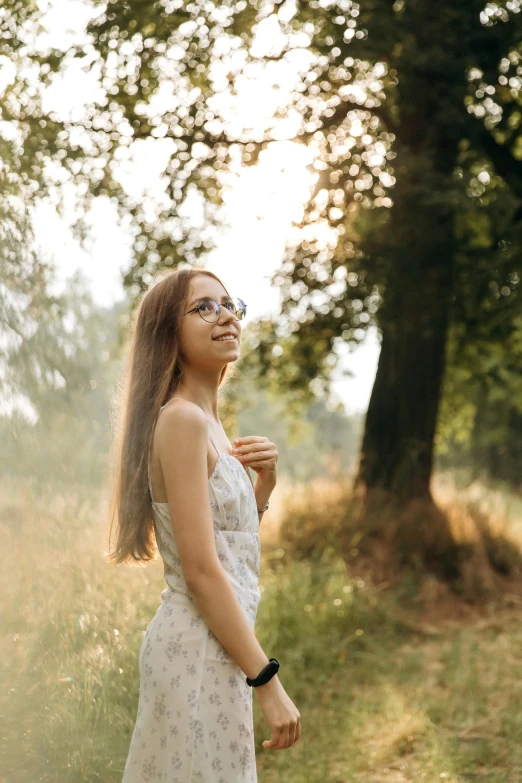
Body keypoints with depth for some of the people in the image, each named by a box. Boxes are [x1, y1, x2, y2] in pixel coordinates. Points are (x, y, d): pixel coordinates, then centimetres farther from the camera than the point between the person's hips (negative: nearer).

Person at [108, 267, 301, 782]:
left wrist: (264, 481, 6)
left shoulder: (205, 422, 13)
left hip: (215, 642, 10)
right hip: (198, 648, -9)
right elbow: (200, 570, -20)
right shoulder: (182, 419, -15)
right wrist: (268, 681, -19)